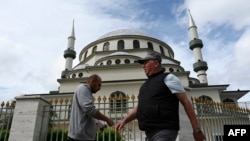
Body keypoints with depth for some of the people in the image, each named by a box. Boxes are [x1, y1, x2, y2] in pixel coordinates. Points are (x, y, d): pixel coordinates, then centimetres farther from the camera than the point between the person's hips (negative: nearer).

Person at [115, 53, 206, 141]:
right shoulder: (146, 85, 19)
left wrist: (196, 130, -9)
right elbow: (139, 107, 17)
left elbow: (186, 102, -6)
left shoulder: (168, 78, -3)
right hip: (150, 133, 8)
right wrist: (124, 121, 2)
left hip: (165, 132, -8)